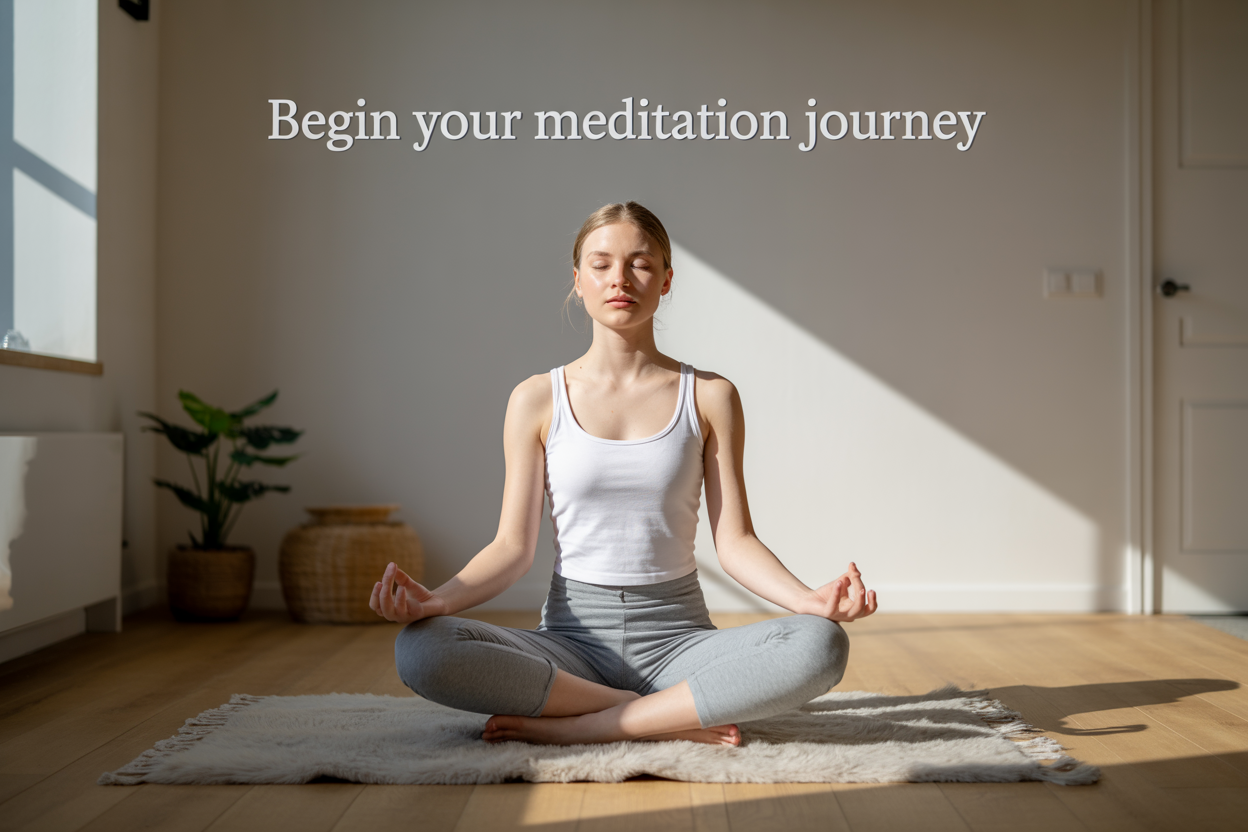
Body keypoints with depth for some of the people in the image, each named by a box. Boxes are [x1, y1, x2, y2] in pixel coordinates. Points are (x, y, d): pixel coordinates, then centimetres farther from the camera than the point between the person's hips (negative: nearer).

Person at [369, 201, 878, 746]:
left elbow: (734, 542, 1)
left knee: (821, 645, -30)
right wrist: (438, 599, -18)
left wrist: (809, 599, -18)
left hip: (677, 635, 0)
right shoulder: (538, 401, 4)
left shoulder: (710, 397, 4)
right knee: (419, 650, -29)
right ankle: (677, 718, -20)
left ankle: (575, 727, -24)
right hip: (573, 638, 0)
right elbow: (514, 546, 2)